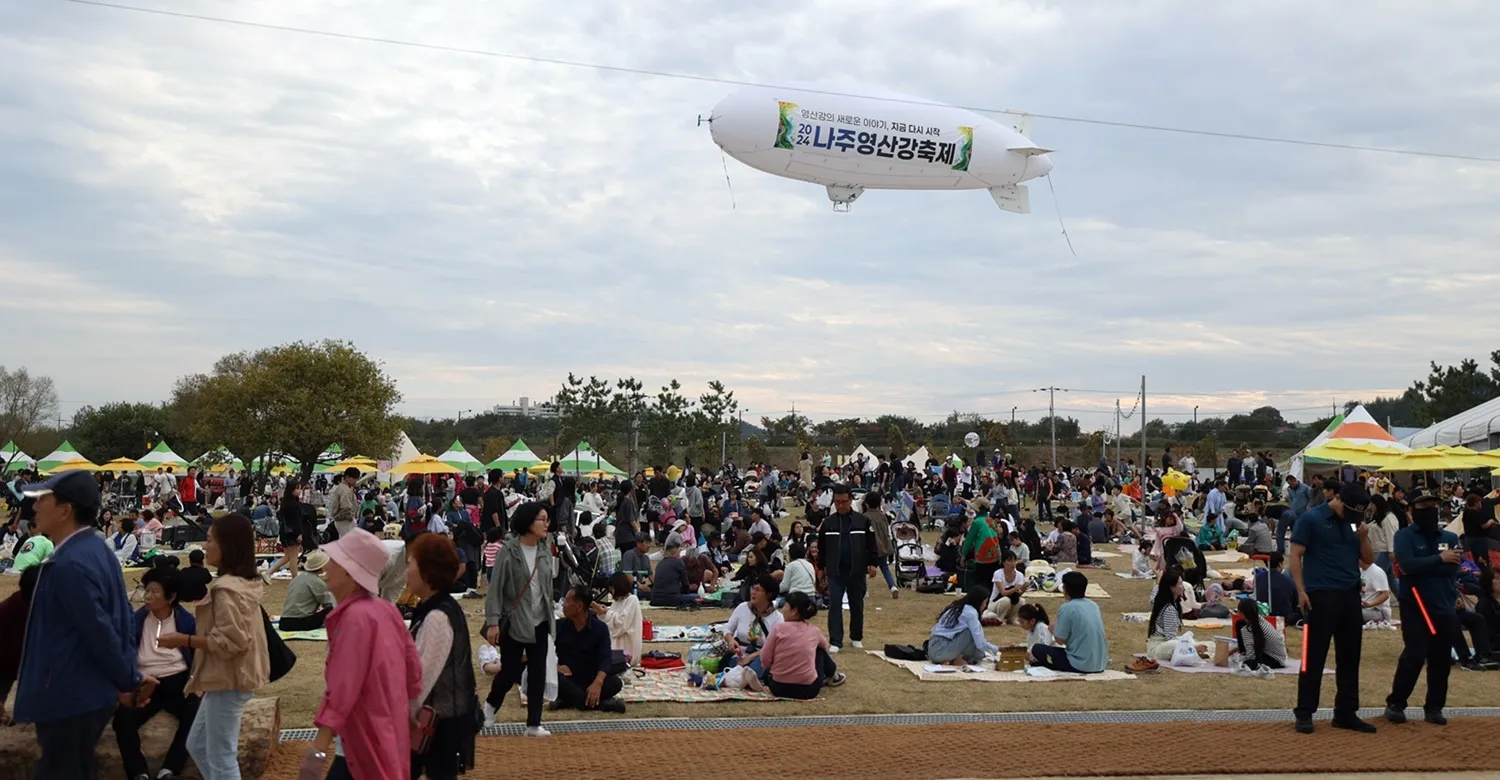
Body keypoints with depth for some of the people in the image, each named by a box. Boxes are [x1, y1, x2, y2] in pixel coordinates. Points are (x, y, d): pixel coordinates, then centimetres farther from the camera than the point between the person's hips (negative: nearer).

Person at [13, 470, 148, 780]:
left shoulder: (70, 564, -23)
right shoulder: (97, 550, 8)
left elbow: (100, 633, -22)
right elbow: (122, 621, 11)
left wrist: (129, 683, -10)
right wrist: (129, 678, 10)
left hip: (68, 699, -10)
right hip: (87, 693, 10)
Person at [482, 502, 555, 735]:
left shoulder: (545, 551, 4)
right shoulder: (509, 551, -13)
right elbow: (496, 588, -13)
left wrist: (551, 616, 9)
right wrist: (493, 621, -18)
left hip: (540, 622, 5)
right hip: (514, 622, -5)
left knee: (538, 673, 5)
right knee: (511, 671, 3)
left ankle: (534, 723, 14)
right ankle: (491, 704, 33)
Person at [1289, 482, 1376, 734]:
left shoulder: (1355, 523, 13)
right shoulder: (1311, 519, -5)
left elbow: (1368, 560, 16)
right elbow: (1296, 556, -7)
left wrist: (1363, 537, -2)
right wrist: (1301, 591, -15)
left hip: (1350, 596, 6)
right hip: (1321, 596, -6)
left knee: (1350, 657, 10)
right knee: (1314, 656, -3)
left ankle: (1346, 713, 20)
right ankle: (1304, 713, 4)